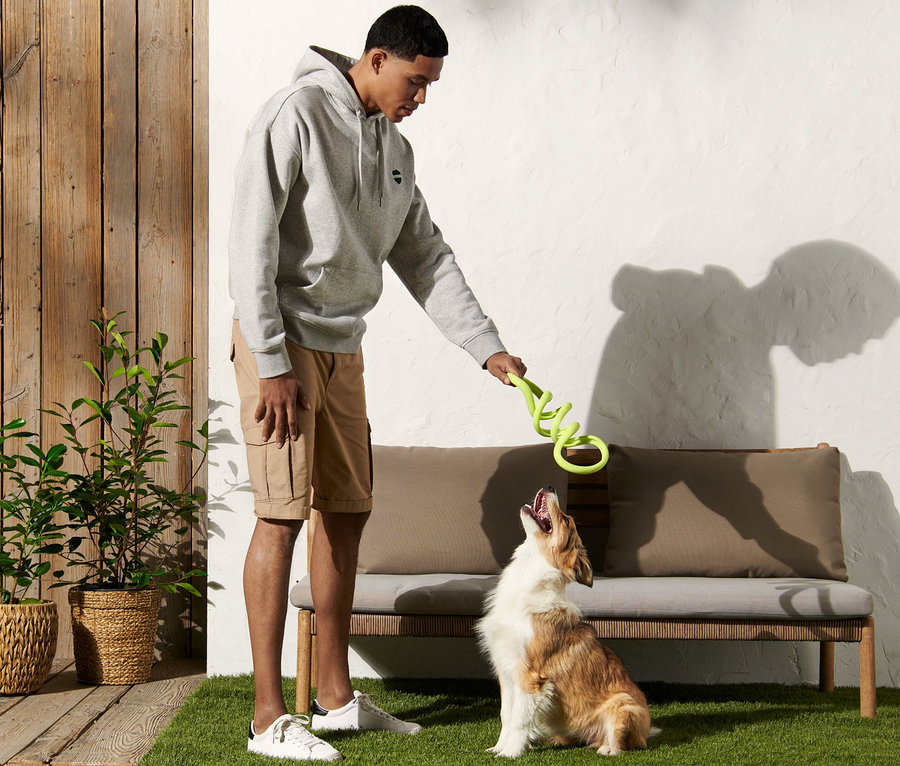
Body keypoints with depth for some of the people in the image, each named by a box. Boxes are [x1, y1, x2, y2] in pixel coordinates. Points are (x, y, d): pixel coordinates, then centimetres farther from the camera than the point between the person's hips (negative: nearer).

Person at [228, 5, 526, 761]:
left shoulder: (395, 149, 12)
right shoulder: (296, 115, -12)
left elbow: (426, 258, 14)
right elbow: (250, 242, -16)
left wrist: (488, 347, 5)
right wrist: (272, 364, -19)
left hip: (342, 346, 8)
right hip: (281, 338, -8)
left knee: (347, 512, 9)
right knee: (282, 516, -10)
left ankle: (336, 696, 19)